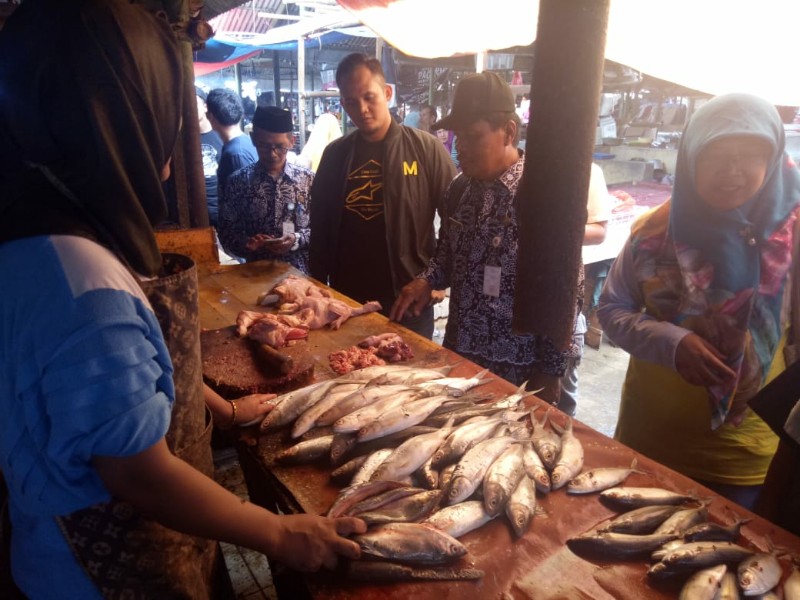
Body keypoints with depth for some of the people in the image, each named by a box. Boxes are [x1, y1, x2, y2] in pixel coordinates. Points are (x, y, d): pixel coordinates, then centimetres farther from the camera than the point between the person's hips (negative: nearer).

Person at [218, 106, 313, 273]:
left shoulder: (308, 179, 4)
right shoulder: (238, 181, 2)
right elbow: (226, 233, 5)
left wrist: (297, 240, -13)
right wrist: (246, 243, -15)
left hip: (301, 273, -1)